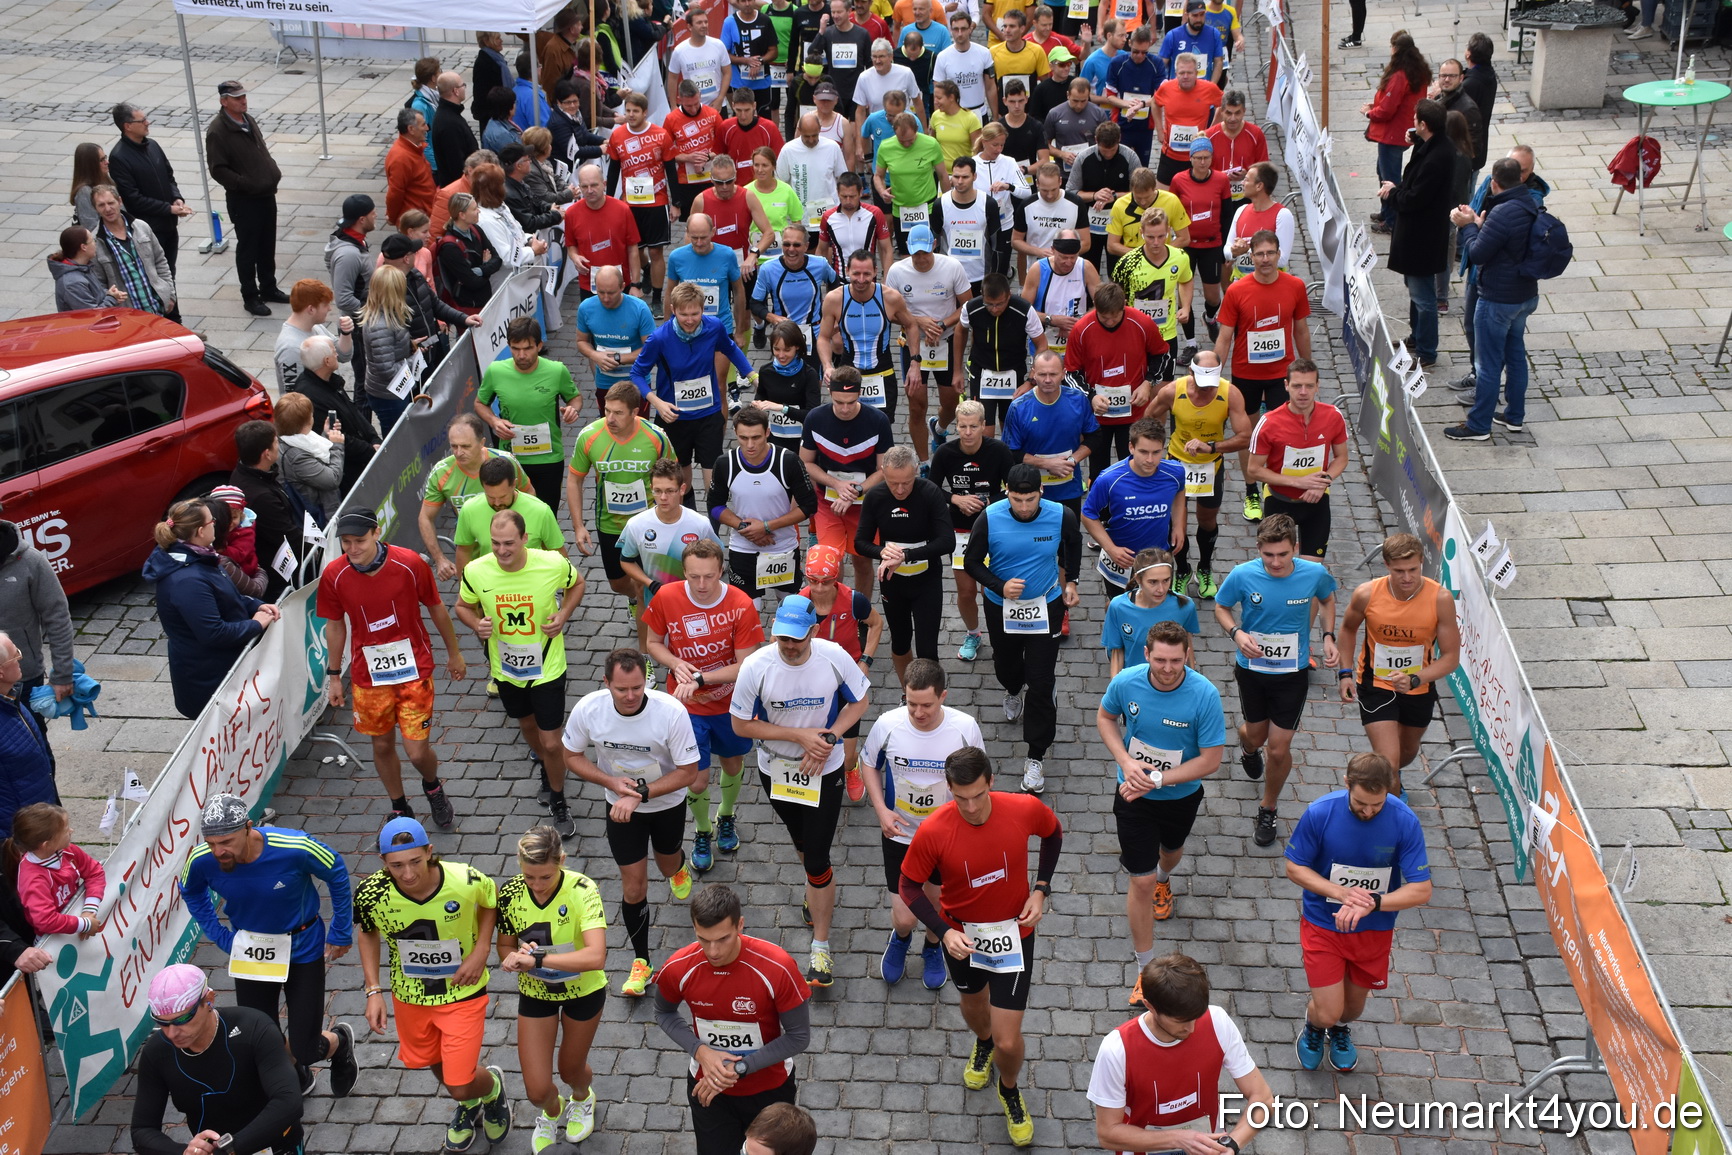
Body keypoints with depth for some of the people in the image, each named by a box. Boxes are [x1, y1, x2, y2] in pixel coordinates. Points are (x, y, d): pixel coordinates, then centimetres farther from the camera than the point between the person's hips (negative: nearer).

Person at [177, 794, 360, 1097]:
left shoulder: (295, 849, -31)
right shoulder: (202, 861, -22)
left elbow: (336, 873, -9)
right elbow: (191, 892, 5)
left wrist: (341, 932, -2)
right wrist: (222, 938, 1)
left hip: (302, 949, -3)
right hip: (250, 954, 3)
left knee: (305, 1050, -1)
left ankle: (340, 1042, 36)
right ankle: (298, 1076, 42)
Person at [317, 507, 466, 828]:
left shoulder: (409, 564, -17)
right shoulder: (333, 575, -13)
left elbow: (436, 608, -2)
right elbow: (335, 625, 4)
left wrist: (454, 652, 9)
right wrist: (334, 675, 11)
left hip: (414, 671, -2)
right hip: (368, 677, 2)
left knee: (417, 751, -2)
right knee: (382, 746, 15)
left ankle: (432, 786, 34)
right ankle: (400, 810, 39)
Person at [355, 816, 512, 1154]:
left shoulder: (467, 881, -31)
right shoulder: (371, 893, -27)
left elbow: (492, 900, -6)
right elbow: (367, 932, -3)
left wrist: (480, 952, -16)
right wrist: (374, 990, -7)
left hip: (462, 993, -3)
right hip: (410, 995, 3)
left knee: (461, 1084, -3)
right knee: (437, 1064, 26)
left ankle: (492, 1087, 35)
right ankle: (470, 1105, 61)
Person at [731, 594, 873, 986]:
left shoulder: (833, 657, -20)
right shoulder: (756, 667, -23)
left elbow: (860, 700, -4)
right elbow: (741, 724, -14)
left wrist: (828, 738, -18)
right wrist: (799, 736, -22)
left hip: (824, 772, -1)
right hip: (776, 772, 2)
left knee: (818, 861, -4)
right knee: (802, 844, 26)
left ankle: (821, 946, 10)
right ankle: (818, 888, 58)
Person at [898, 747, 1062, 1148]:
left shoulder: (1025, 810, -24)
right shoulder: (932, 832, -27)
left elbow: (1052, 833, 1)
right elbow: (909, 886, -12)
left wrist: (1040, 889, -8)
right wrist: (944, 932, -23)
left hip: (1013, 933, -1)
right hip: (961, 937, 1)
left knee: (1008, 1042, -1)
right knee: (974, 1005, 30)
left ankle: (1010, 1090, 35)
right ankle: (983, 1043, 67)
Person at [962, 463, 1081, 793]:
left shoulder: (1061, 516, -20)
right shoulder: (990, 519, -22)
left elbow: (1074, 543, 4)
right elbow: (971, 563, -11)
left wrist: (1070, 581, 8)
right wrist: (1000, 586, -26)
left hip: (1045, 605, -1)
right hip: (1002, 606, 1)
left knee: (1041, 681, -4)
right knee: (1005, 664, 25)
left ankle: (1036, 757, 8)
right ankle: (1013, 692, 64)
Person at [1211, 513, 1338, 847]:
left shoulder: (1314, 574, -18)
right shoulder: (1243, 575, -22)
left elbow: (1327, 599, 6)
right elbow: (1221, 607, -4)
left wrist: (1329, 636, -7)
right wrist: (1236, 633, -23)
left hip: (1292, 672, 0)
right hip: (1252, 668, 0)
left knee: (1279, 749, 2)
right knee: (1257, 733, 22)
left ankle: (1267, 810, 28)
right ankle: (1248, 746, 63)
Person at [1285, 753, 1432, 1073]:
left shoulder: (1404, 822, -20)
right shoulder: (1320, 813, -22)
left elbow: (1421, 890, -17)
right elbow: (1294, 868, -10)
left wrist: (1371, 902, -32)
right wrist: (1341, 893, -26)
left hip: (1374, 929, 2)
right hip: (1323, 924, -2)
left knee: (1354, 1005, 19)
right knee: (1328, 1012, -4)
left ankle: (1340, 1029, 57)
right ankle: (1314, 1026, 35)